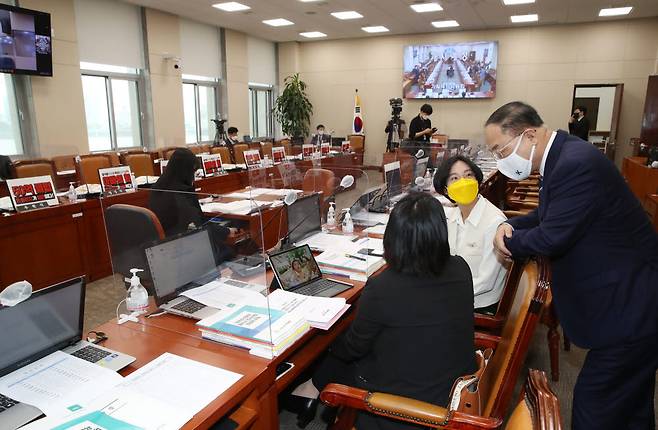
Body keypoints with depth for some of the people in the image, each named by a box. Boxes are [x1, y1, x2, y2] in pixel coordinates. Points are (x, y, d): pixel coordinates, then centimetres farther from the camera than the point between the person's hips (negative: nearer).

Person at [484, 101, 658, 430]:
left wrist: (508, 241, -7)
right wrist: (511, 226, -5)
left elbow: (551, 238, -26)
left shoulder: (576, 164, -27)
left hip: (631, 307, -10)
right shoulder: (563, 156, 4)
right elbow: (549, 216, 14)